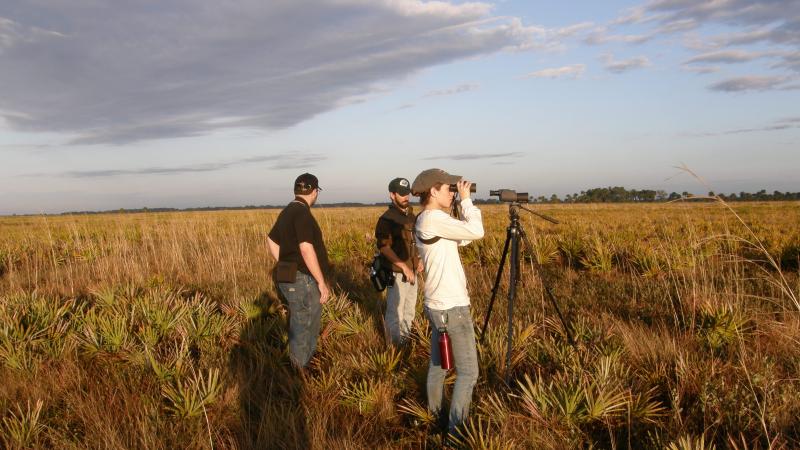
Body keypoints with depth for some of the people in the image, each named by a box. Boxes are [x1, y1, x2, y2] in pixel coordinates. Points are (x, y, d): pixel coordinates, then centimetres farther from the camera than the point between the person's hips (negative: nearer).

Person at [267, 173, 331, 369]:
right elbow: (306, 250, -26)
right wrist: (322, 282, -21)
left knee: (301, 326, 21)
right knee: (303, 329, 2)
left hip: (292, 278, 10)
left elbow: (272, 241, 21)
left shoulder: (287, 212, 11)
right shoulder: (302, 213, -19)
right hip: (303, 281, -10)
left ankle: (301, 368, 34)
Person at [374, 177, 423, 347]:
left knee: (410, 307, 18)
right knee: (396, 309, 1)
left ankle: (406, 336, 33)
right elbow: (384, 247, -19)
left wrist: (418, 260, 8)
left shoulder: (411, 215, 9)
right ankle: (397, 342, 15)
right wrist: (404, 266, -23)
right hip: (397, 273, -7)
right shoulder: (387, 219, -14)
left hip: (412, 271, 8)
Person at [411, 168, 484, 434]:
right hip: (452, 308, -10)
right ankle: (456, 428, 6)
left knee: (438, 365, 18)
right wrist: (466, 200, -8)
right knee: (468, 372, -1)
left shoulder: (424, 221, 11)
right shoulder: (433, 218, -19)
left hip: (437, 305, 10)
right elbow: (477, 232, -20)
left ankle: (435, 416, 28)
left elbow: (464, 238, 13)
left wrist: (462, 205, 6)